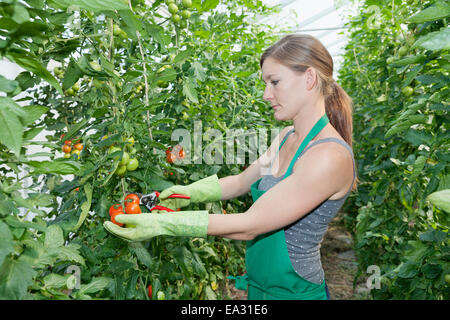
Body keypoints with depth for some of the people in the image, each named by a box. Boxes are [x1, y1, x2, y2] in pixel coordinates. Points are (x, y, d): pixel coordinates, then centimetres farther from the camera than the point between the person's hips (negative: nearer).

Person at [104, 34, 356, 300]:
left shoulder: (330, 156, -27)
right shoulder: (286, 138, 2)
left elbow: (249, 225, -27)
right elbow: (241, 182, 9)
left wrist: (161, 224, -25)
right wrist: (188, 192, -6)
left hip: (294, 291, -7)